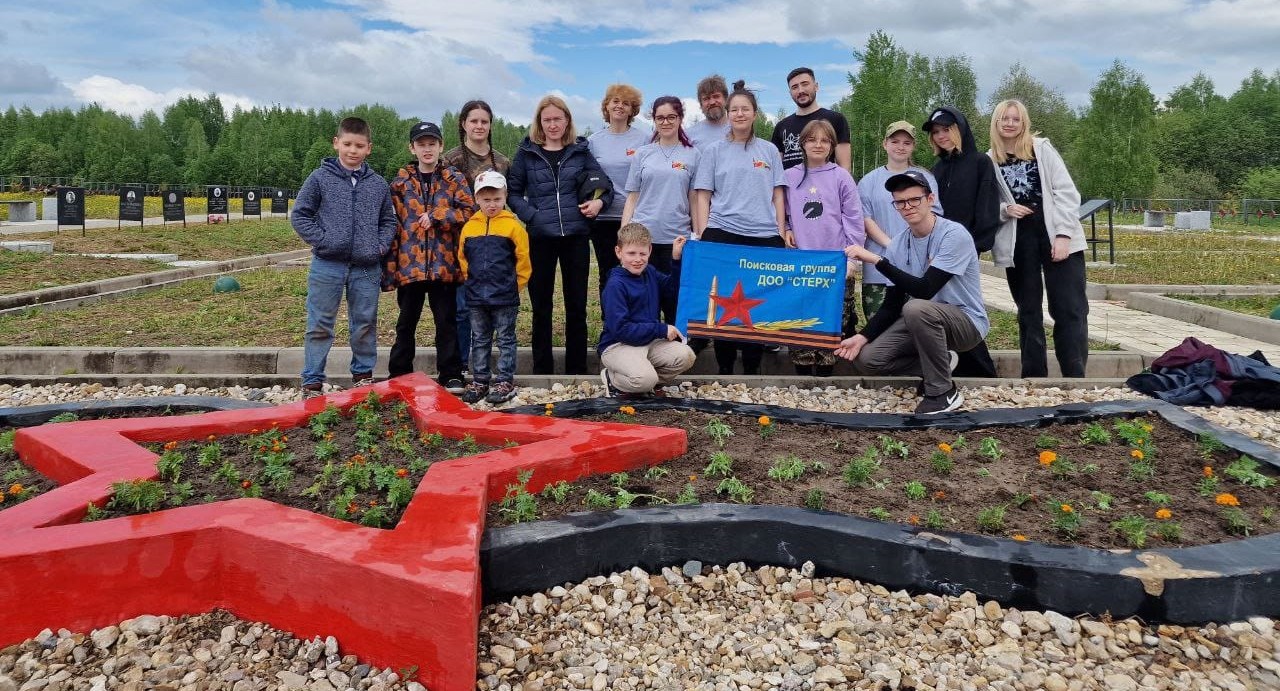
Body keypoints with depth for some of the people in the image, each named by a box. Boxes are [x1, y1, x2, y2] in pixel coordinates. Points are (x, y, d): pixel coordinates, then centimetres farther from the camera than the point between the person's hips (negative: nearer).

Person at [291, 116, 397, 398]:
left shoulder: (378, 184, 8)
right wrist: (321, 240, -9)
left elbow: (388, 220, 17)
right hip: (327, 266, -2)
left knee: (365, 325, 11)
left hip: (367, 268, 3)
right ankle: (312, 382, 10)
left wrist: (381, 245, 1)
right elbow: (299, 214, 2)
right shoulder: (320, 177, 0)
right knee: (319, 326, 3)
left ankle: (363, 374, 27)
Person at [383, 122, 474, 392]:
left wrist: (437, 216, -13)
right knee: (406, 323, 12)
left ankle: (451, 376, 13)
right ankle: (398, 375, 22)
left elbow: (468, 212, -3)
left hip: (443, 265, -1)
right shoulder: (400, 183, 7)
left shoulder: (454, 179, 5)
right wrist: (390, 267, -1)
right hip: (409, 265, 2)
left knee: (446, 322, 4)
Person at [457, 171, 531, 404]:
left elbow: (523, 258, -4)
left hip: (505, 296, -4)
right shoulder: (469, 227, 5)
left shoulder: (513, 225, -6)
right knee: (480, 340, 12)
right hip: (476, 296, 4)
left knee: (505, 339, 4)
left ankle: (505, 381, 10)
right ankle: (479, 381, 21)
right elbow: (463, 258, 15)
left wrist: (514, 283, -2)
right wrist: (472, 280, 10)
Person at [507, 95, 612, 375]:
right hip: (540, 238, -1)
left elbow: (605, 185, 12)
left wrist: (600, 201, -9)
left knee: (576, 306, 6)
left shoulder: (581, 151, 9)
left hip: (575, 236, 1)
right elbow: (512, 193, 5)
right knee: (541, 307, 7)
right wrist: (531, 215, -11)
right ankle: (542, 371, 17)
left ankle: (577, 371, 16)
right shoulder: (527, 153, 6)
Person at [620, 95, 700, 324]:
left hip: (677, 237, -1)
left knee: (674, 299, 2)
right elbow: (632, 197, 9)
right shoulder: (643, 154, 10)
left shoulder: (692, 155, 7)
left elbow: (694, 199, 7)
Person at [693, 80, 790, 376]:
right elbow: (702, 195, 6)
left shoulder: (769, 150, 14)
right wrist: (702, 235, -4)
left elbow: (778, 194, 12)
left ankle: (752, 368, 11)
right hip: (722, 235, -1)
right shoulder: (714, 151, 10)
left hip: (765, 237, 1)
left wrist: (782, 231, 2)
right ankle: (724, 367, 9)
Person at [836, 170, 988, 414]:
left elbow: (924, 290, -28)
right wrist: (862, 337, -14)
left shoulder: (954, 235, -19)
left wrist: (876, 259, -30)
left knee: (916, 307, -37)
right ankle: (938, 365, 9)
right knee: (866, 358, -11)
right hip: (923, 321, 6)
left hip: (966, 321, -6)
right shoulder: (897, 248, 0)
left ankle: (944, 392, -19)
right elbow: (892, 305, 2)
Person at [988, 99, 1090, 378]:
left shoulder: (1042, 149, 3)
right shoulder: (989, 161, 7)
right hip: (1017, 242, 2)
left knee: (1070, 309, -4)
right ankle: (1034, 376, 14)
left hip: (1055, 236, -2)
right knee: (1028, 312, 8)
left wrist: (1063, 234, -13)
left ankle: (1075, 377, 0)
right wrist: (1005, 209, -10)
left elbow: (1066, 192, -3)